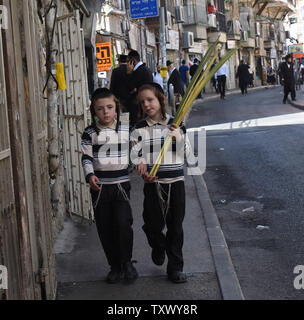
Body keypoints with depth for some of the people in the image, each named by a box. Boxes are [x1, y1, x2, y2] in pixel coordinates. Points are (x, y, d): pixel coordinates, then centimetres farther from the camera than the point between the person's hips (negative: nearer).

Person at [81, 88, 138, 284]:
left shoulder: (126, 130, 2)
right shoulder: (90, 133, 1)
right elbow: (86, 157, -2)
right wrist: (90, 175, -17)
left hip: (121, 183, -1)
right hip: (100, 186, 1)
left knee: (123, 223, -13)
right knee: (105, 228, 6)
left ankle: (127, 262, 8)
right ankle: (115, 266, 21)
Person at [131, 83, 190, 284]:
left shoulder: (175, 124, 1)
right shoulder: (140, 128, 1)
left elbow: (186, 152, -3)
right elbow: (135, 153, -1)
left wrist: (179, 138, -21)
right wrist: (142, 168, -19)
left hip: (176, 181, 0)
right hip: (153, 183, 0)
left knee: (176, 226, 7)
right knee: (153, 225, 0)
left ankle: (175, 268, 18)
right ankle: (159, 247, 35)